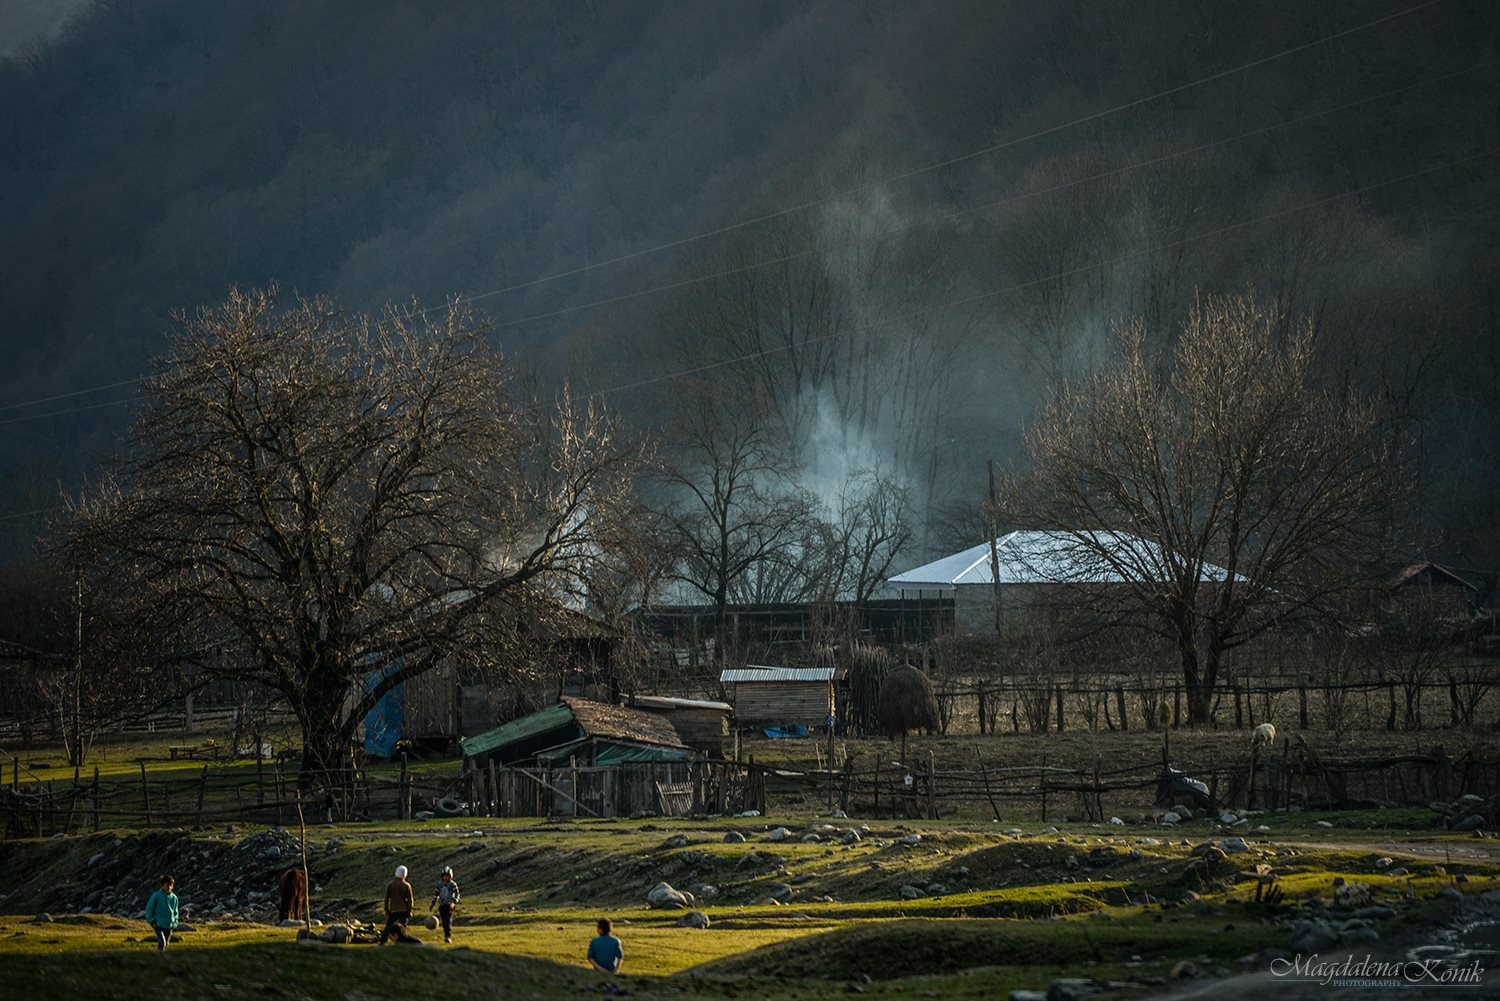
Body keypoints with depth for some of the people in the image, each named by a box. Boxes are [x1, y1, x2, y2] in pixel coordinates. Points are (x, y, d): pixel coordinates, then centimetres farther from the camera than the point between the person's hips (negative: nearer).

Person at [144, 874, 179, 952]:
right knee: (162, 943, -19)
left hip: (169, 926, 5)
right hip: (158, 925, -5)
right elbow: (149, 909, -3)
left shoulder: (174, 898, 5)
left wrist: (175, 923, 8)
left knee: (165, 945, 11)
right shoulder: (156, 896, -9)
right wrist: (152, 921, -9)